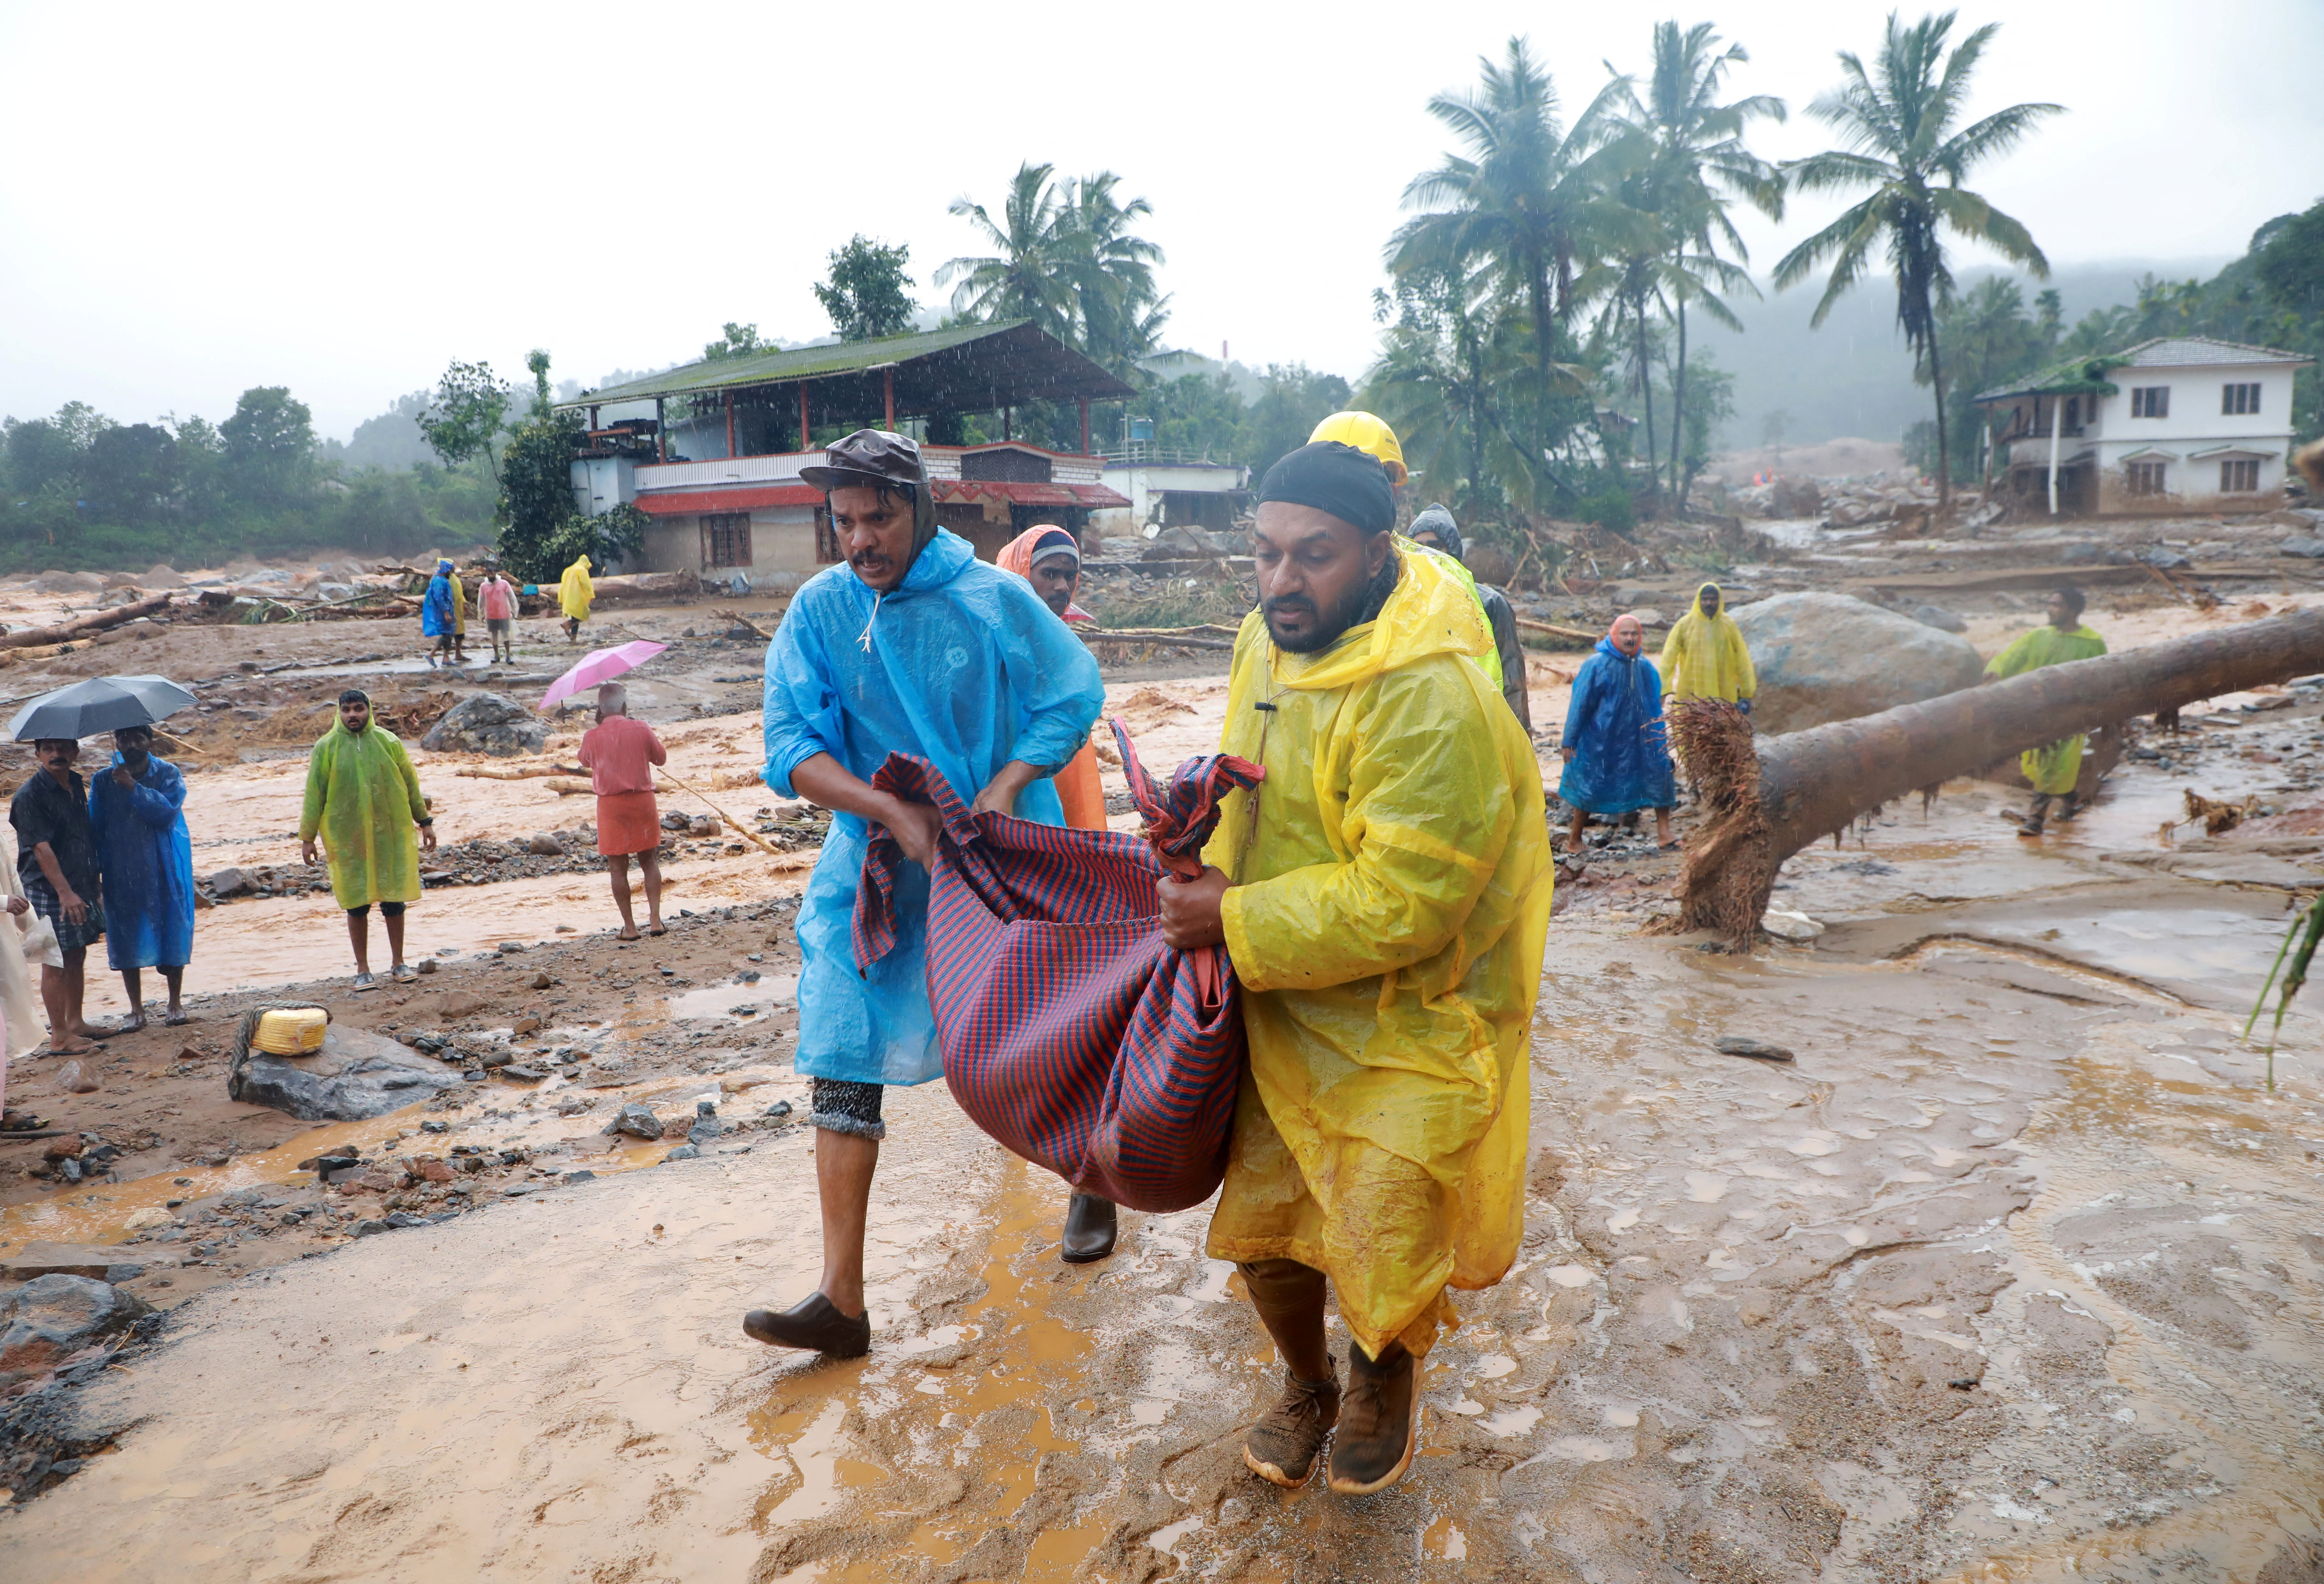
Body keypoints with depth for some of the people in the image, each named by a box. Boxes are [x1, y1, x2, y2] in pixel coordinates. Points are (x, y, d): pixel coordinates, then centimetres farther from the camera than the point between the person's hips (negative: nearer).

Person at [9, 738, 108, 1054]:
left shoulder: (77, 785, 9)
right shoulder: (29, 796, -14)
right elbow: (42, 849, -20)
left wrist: (92, 887, 21)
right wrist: (65, 892, -26)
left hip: (80, 889, 7)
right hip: (48, 893, -7)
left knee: (77, 956, 15)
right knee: (54, 963, -2)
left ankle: (76, 1022, 26)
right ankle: (59, 1036, 5)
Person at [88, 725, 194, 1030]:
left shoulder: (168, 775, -3)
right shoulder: (104, 781, 3)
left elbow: (168, 812, -18)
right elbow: (95, 827, 7)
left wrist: (133, 787, -23)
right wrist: (97, 867, 0)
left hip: (164, 871, -2)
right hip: (122, 875, 2)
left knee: (171, 934, 4)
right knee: (127, 939, 5)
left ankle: (176, 1003, 19)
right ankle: (137, 1010, 16)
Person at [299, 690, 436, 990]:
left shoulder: (388, 742, 2)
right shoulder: (326, 748, -1)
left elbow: (411, 784, 10)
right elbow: (314, 794, 3)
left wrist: (425, 821, 11)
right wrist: (307, 837, 3)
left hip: (390, 835, 1)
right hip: (347, 838, -1)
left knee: (394, 900, 5)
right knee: (357, 904, 4)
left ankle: (398, 964, 19)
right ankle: (363, 970, 14)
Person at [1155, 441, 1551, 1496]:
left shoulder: (1434, 699, -28)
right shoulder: (1268, 639, -1)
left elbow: (1400, 901, -29)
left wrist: (1236, 924, -24)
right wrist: (1217, 866, -3)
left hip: (1410, 1020, -6)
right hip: (1284, 1006, 7)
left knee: (1382, 1238, 1)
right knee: (1261, 1216, 12)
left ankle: (1385, 1382, 38)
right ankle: (1306, 1385, 42)